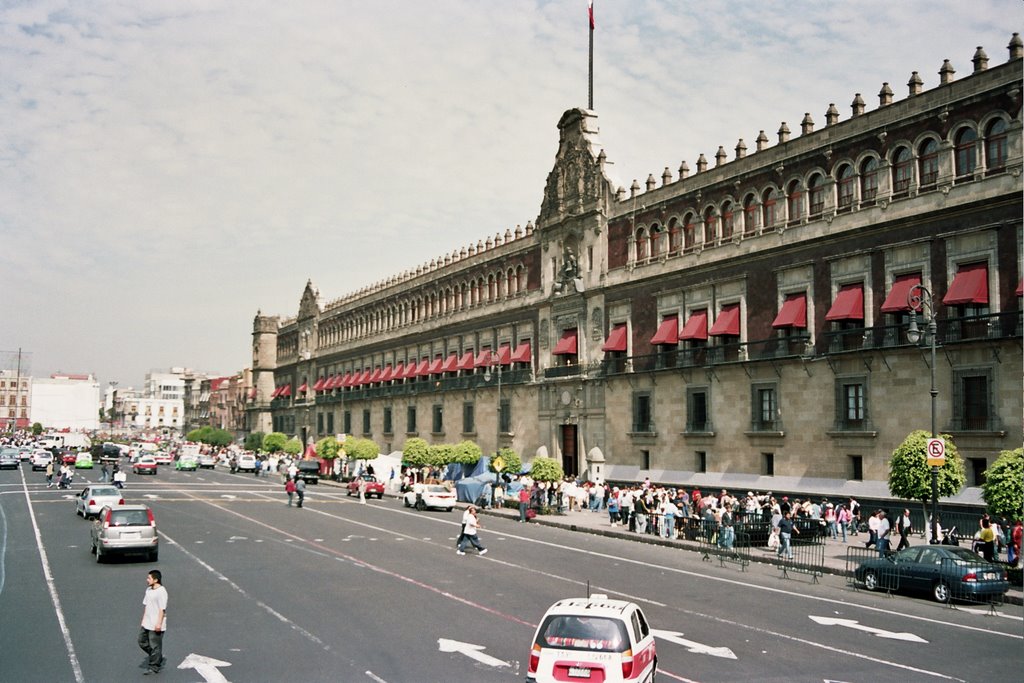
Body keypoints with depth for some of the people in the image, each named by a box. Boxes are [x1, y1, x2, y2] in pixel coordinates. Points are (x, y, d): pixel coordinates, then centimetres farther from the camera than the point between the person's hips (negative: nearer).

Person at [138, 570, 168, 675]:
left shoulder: (161, 592, -19)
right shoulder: (149, 590, 8)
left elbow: (162, 609, -19)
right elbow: (145, 605, 16)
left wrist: (159, 623, -20)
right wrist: (143, 619, 18)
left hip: (156, 626, -9)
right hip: (147, 623, 9)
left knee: (155, 646, 2)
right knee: (142, 641, 14)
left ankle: (154, 667, 15)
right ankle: (159, 659, 28)